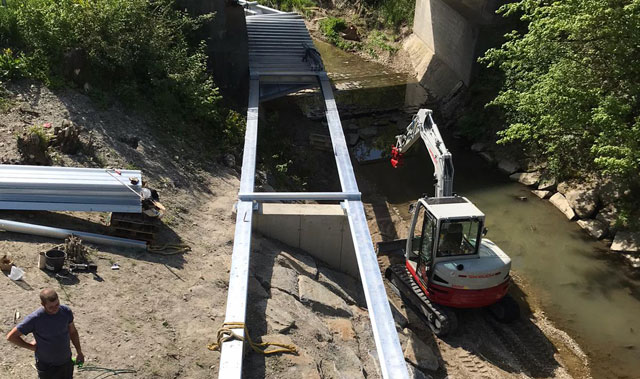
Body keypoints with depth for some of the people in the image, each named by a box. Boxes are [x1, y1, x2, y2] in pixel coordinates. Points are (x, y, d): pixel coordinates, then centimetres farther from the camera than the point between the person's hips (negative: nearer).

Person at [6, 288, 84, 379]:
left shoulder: (66, 311, -12)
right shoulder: (34, 319, -24)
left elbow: (73, 331, 5)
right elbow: (11, 337, -14)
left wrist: (79, 352, 9)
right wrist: (31, 346, -10)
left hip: (66, 362, 4)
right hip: (47, 365, -4)